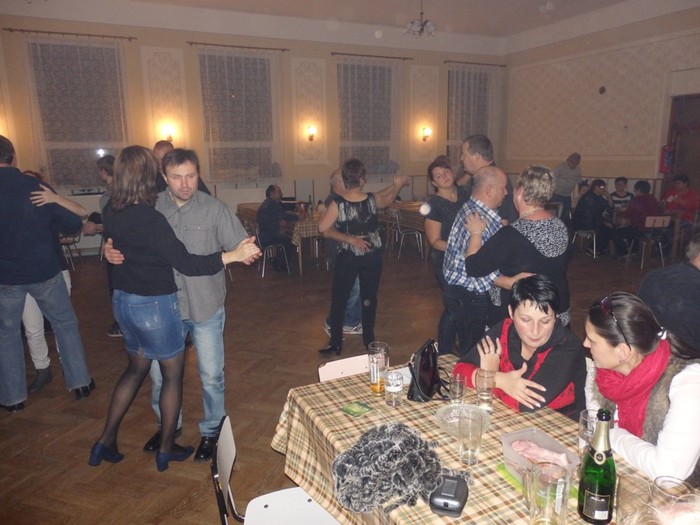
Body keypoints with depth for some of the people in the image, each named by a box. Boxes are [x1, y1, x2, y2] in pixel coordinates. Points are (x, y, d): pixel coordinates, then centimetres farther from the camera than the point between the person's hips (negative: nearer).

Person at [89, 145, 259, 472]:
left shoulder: (111, 213, -2)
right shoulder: (150, 219, -25)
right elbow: (185, 264, -27)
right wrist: (234, 255, -29)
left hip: (122, 301, 8)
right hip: (155, 306, -7)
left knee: (136, 369, 26)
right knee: (172, 376, 12)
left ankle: (106, 441, 32)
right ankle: (166, 450, 27)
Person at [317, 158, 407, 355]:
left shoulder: (337, 203, -17)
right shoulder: (372, 200, -12)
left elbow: (324, 228, -19)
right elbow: (387, 200, 10)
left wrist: (349, 239, -13)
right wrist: (398, 186, 26)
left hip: (347, 258, -2)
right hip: (372, 256, 2)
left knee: (339, 299, 11)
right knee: (369, 298, 15)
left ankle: (336, 344, 17)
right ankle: (369, 340, 25)